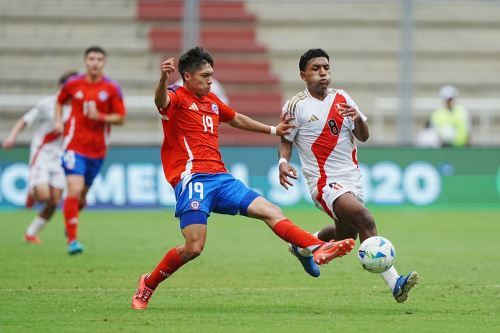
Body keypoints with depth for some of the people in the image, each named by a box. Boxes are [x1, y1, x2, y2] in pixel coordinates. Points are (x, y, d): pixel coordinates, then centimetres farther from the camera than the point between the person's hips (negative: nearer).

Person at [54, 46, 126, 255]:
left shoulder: (112, 88, -2)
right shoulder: (73, 84, 0)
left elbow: (120, 118, -1)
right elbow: (60, 101, 20)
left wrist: (100, 116, -17)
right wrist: (58, 120, 4)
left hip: (97, 149, 2)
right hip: (74, 145, -2)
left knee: (82, 195, 14)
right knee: (74, 191, -17)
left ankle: (70, 221, 46)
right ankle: (72, 240, -13)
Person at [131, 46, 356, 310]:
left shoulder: (212, 101, 22)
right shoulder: (177, 98, -3)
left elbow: (237, 119, 40)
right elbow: (161, 101, -28)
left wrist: (272, 130, 46)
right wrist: (164, 78, -51)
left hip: (220, 178, 8)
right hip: (192, 179, -8)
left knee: (270, 211, -4)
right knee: (193, 248, -17)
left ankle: (319, 249, -10)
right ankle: (147, 285, 3)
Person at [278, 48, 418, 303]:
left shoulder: (342, 99, 8)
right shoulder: (296, 106, -4)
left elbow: (363, 137, 7)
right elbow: (286, 140, 4)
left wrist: (357, 118, -15)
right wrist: (283, 162, -17)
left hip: (352, 177, 7)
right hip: (324, 182, -7)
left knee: (345, 235, 23)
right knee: (365, 220, -28)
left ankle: (302, 247, 53)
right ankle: (394, 283, -33)